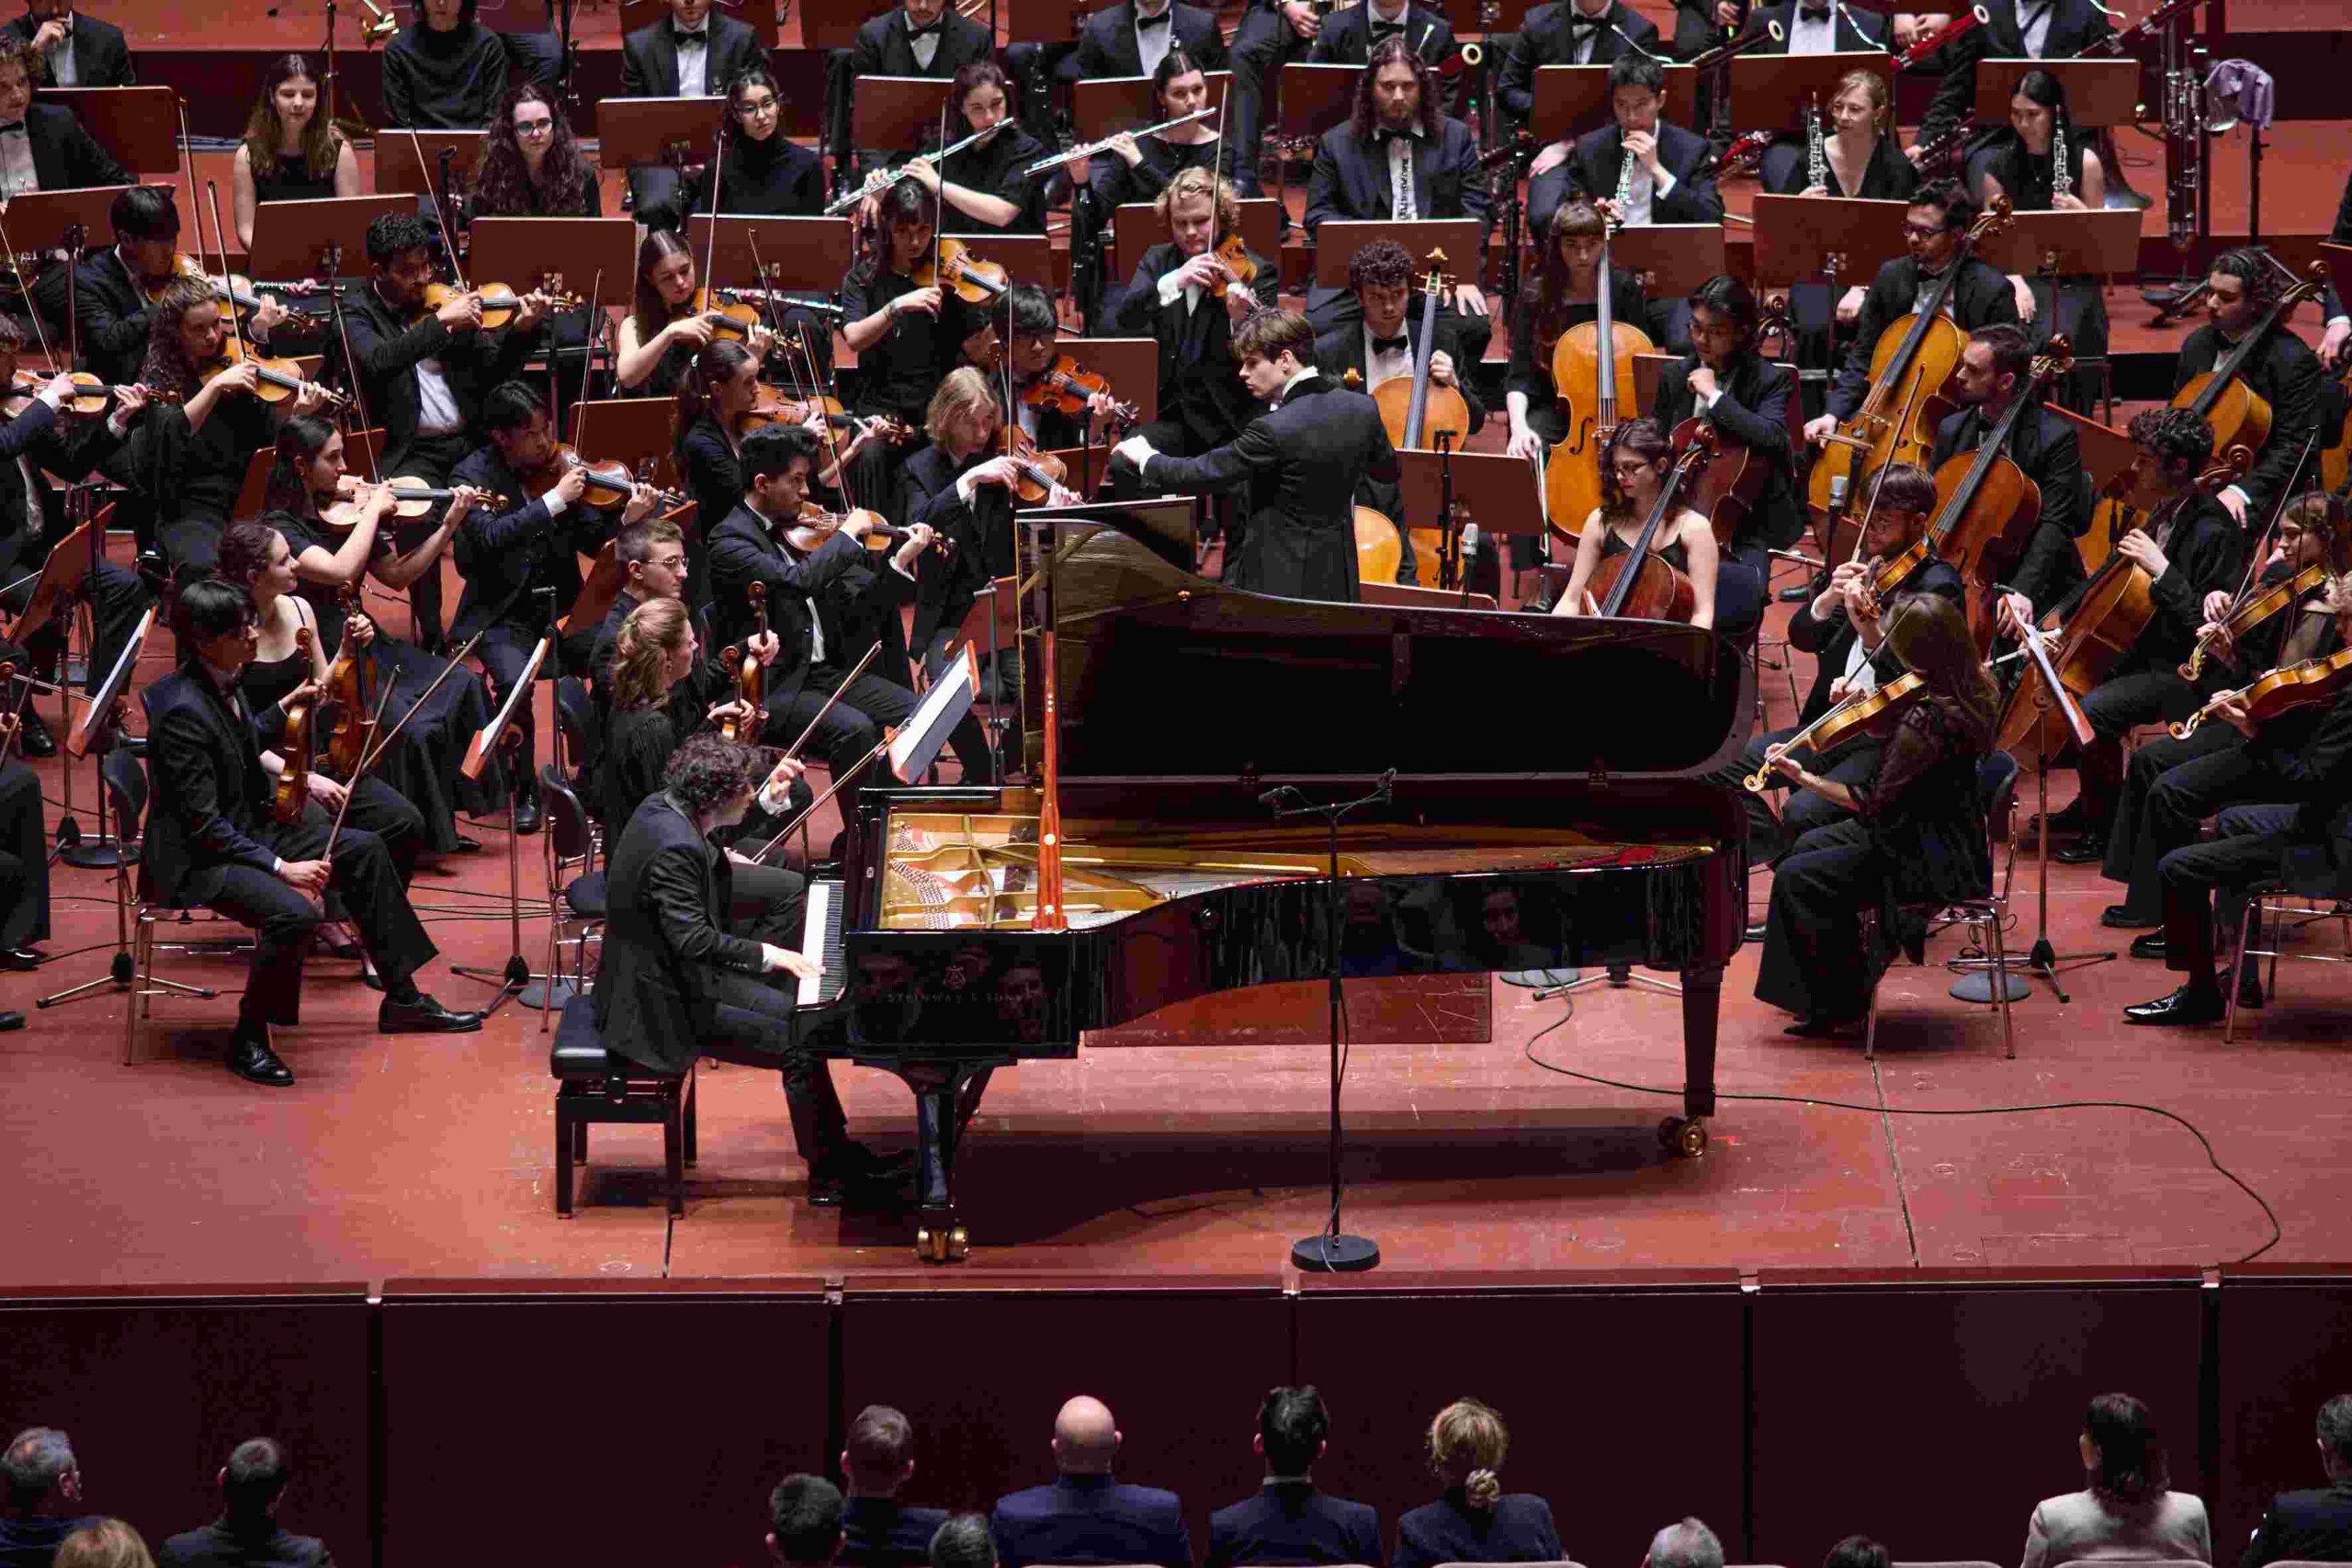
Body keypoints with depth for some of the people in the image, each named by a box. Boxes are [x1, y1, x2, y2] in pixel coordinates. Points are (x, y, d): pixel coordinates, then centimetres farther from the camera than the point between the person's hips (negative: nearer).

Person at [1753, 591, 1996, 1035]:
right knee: (1809, 846, 23)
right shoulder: (1972, 689, -4)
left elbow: (1872, 801, -23)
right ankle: (1843, 991, 29)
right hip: (1943, 836, 10)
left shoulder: (1925, 720, -31)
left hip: (1929, 858, -10)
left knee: (1795, 879, -7)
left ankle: (1840, 1003, 6)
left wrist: (1804, 778, -16)